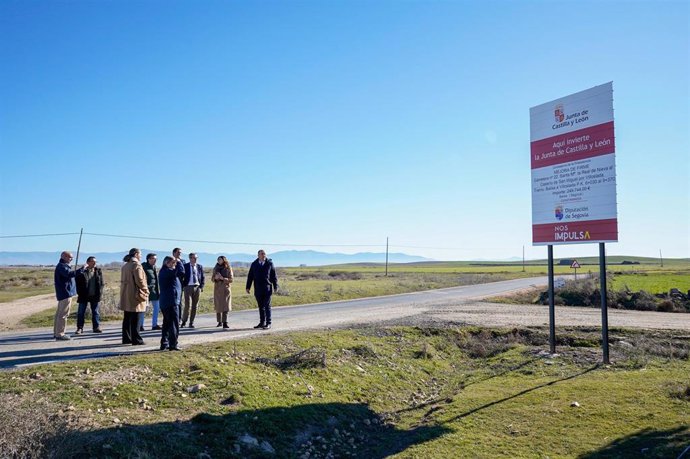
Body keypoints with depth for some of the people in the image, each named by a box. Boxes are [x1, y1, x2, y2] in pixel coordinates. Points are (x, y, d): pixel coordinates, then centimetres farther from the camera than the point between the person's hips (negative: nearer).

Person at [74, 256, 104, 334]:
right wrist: (79, 293, -10)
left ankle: (96, 327, 13)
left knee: (96, 312, 6)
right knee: (81, 312, 5)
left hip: (95, 296, 2)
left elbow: (101, 282, 7)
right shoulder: (82, 272, -4)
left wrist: (100, 292, -3)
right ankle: (80, 328, 13)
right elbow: (78, 283, -4)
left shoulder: (98, 271, 6)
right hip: (84, 296, -2)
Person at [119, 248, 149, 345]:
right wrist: (146, 290, -6)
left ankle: (126, 338, 18)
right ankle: (136, 340, -1)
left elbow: (123, 280, 18)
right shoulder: (136, 265, -12)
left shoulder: (125, 266, 15)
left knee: (127, 319, 13)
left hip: (125, 295, 9)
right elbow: (139, 280, -18)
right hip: (135, 295, -9)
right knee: (135, 320, -4)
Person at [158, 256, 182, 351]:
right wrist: (179, 262, -8)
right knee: (174, 323, -6)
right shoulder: (165, 271, -13)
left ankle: (164, 344, 19)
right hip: (171, 301, -10)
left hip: (165, 302, 10)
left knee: (167, 323, 15)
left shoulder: (164, 272, 18)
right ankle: (173, 344, -4)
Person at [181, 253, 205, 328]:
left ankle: (191, 323, 13)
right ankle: (184, 322, 8)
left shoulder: (200, 267, 9)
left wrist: (201, 287, -1)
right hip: (188, 287, -3)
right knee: (187, 305, -7)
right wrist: (183, 287, -7)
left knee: (194, 306, 5)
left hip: (197, 287, 3)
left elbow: (203, 278, 11)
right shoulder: (185, 266, 0)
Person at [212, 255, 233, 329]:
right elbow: (212, 279, 14)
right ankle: (219, 322, 16)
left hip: (225, 289, -3)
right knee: (218, 306, 4)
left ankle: (225, 323, -13)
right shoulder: (215, 269, 11)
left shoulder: (228, 269, 1)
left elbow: (231, 280, -3)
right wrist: (215, 278, -8)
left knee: (225, 306, -11)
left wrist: (223, 278, -17)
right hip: (217, 289, 3)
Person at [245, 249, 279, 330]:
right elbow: (250, 276, 9)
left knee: (267, 306, -3)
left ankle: (268, 323, 1)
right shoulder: (254, 264, 7)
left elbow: (274, 275, 3)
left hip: (267, 289, -3)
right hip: (258, 289, 3)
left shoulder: (269, 263, 1)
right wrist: (248, 287, 4)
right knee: (261, 306, 9)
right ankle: (262, 322, 17)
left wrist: (275, 286, -1)